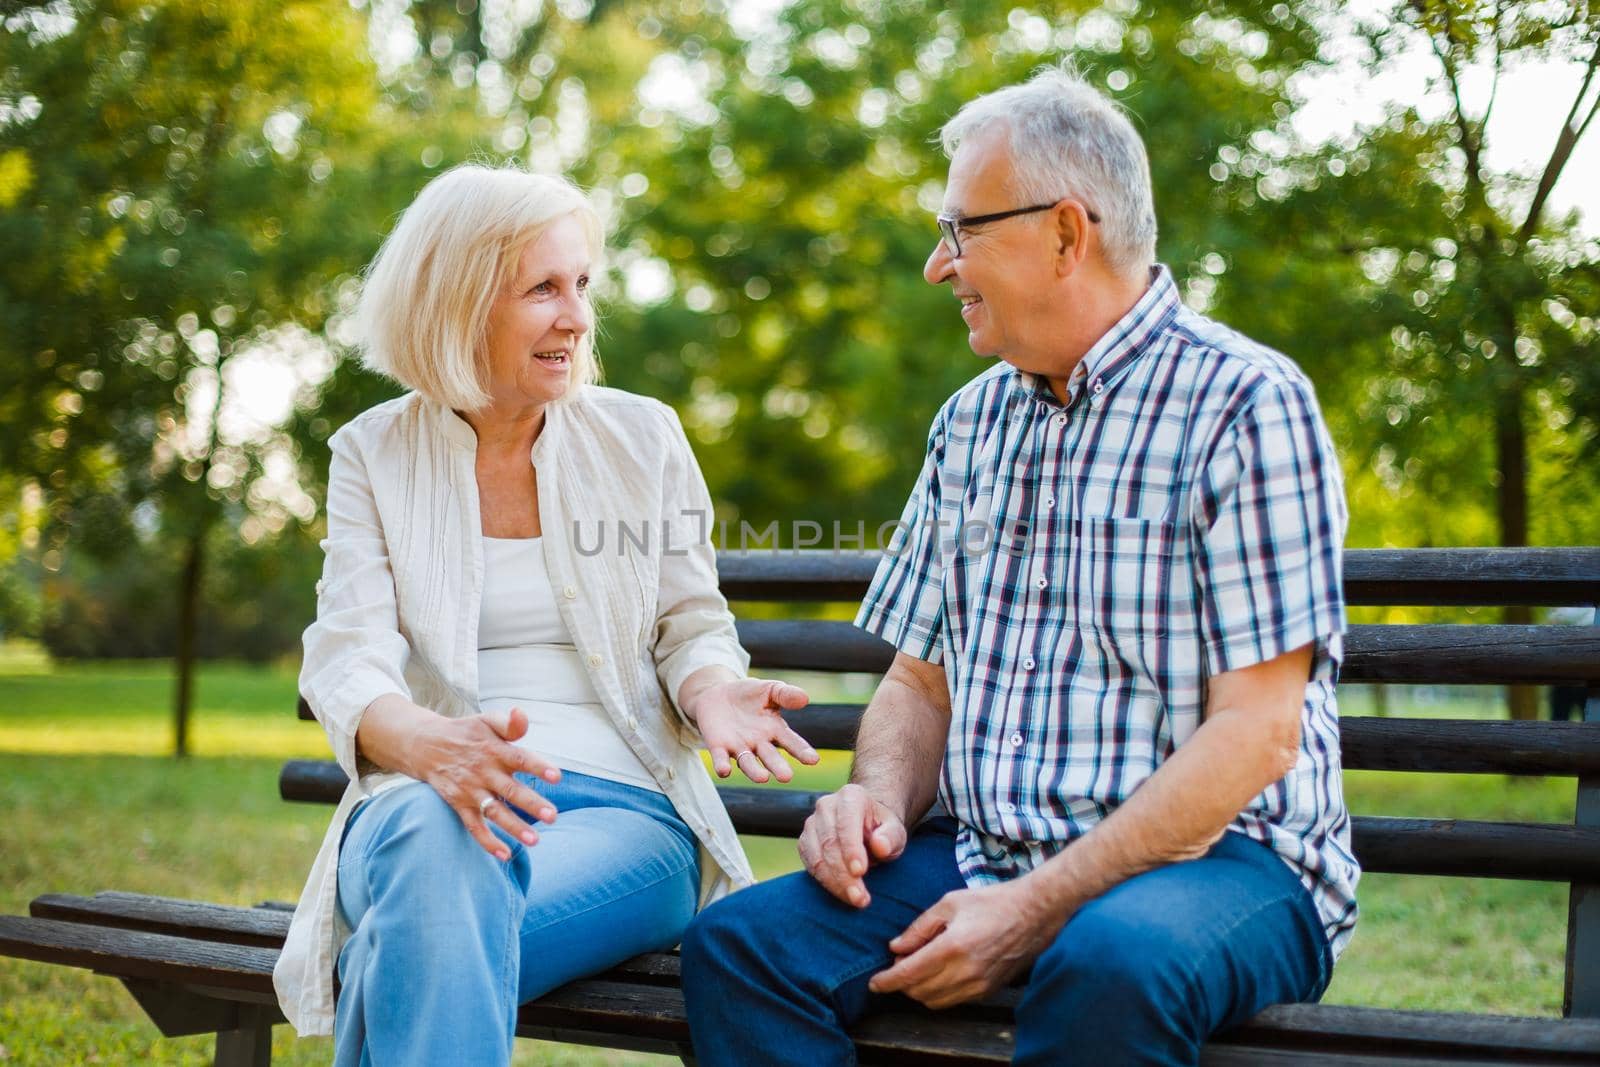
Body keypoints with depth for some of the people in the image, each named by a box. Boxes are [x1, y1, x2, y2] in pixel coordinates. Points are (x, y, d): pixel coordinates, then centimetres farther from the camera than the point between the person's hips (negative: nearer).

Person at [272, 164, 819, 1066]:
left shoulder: (642, 435, 10)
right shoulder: (374, 453, 8)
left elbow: (693, 626, 13)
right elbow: (348, 657, -4)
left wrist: (712, 690, -14)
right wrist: (430, 745, -27)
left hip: (621, 809, 0)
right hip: (430, 799, 1)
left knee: (427, 950, -35)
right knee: (432, 843, -39)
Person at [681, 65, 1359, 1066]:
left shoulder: (1245, 403, -7)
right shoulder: (973, 421, 15)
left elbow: (1255, 731, -14)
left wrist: (1040, 909, -19)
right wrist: (878, 797, -4)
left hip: (1218, 855, -5)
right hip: (983, 858, 6)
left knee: (1111, 962, -38)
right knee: (737, 944, -17)